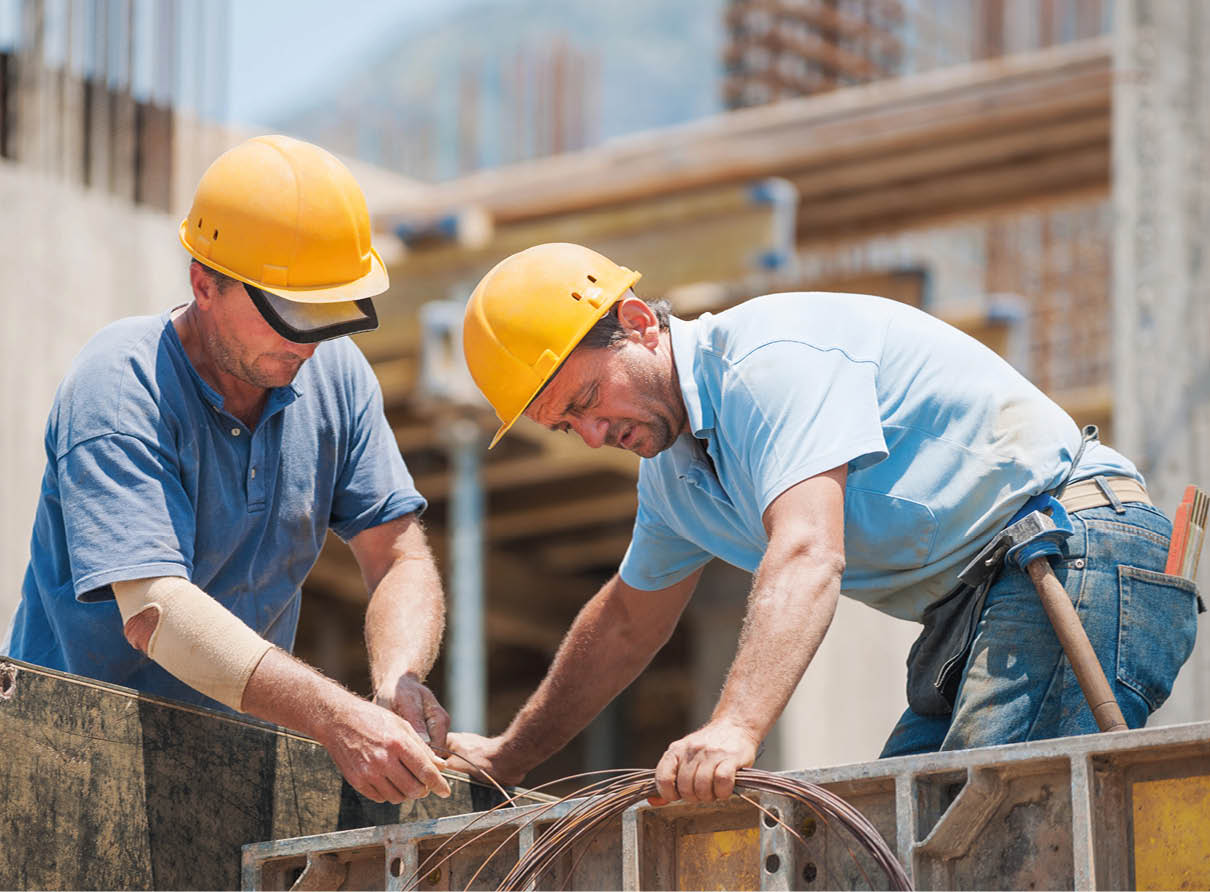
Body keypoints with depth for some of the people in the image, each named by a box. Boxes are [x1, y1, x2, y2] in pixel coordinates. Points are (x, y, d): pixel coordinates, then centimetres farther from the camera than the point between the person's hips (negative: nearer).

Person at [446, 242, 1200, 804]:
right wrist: (508, 757, 37)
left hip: (1077, 559, -10)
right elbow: (627, 622, 33)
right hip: (976, 610, 10)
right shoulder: (674, 467, 16)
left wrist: (735, 728, -43)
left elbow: (808, 556, -31)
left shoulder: (773, 357, -16)